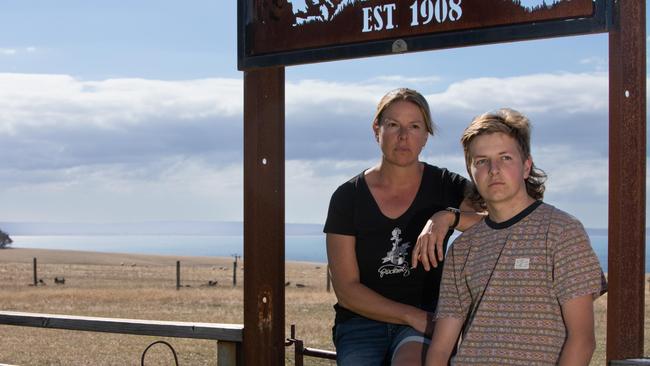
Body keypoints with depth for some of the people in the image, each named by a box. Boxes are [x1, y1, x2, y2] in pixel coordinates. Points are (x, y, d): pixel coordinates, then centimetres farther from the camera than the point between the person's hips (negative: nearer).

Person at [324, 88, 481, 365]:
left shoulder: (445, 187, 4)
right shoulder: (348, 197, 2)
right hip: (362, 322, 1)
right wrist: (413, 315, -12)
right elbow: (346, 290, -2)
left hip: (426, 319, -1)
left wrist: (448, 217, -27)